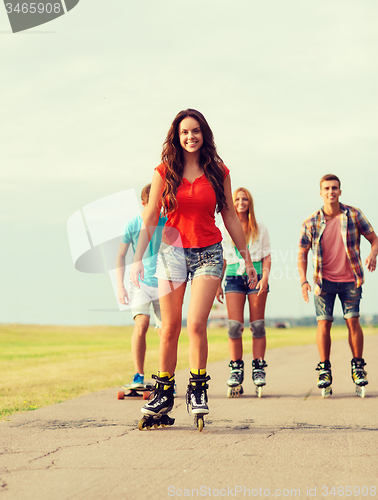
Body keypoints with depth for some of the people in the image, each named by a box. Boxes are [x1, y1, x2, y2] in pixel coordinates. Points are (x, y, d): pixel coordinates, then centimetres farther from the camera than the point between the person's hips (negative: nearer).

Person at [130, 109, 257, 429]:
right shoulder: (165, 172, 2)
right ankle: (164, 394, 13)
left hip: (208, 254, -1)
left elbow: (230, 217, 10)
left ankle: (198, 390, 2)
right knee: (170, 327, 3)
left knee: (196, 324, -13)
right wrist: (138, 258, -3)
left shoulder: (218, 172, 4)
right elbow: (150, 218, 4)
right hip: (172, 252, 1)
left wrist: (247, 258, 10)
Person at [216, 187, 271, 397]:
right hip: (234, 276, 0)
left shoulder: (260, 228, 10)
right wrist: (218, 284, 9)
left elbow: (266, 256, 8)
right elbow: (221, 259, 15)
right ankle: (236, 370, -2)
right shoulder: (225, 228, 12)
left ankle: (259, 369, 4)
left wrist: (265, 277, -8)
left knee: (258, 326, -1)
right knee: (234, 326, -8)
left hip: (256, 275, 0)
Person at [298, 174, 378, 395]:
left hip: (350, 280, 0)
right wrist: (304, 281, -5)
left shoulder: (354, 215, -3)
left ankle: (358, 366, 11)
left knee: (353, 321, -3)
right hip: (324, 281, 0)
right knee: (324, 323, -4)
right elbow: (302, 253, 5)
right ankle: (325, 370, 6)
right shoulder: (311, 222, -3)